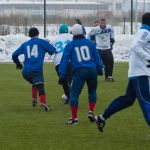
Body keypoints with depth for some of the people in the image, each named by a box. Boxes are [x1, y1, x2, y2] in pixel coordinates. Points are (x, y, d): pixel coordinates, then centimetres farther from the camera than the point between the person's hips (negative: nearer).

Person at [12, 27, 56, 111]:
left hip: (26, 71, 4)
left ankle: (34, 100, 20)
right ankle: (43, 104, -38)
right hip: (37, 70, -4)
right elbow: (53, 51, 7)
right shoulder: (42, 42, 10)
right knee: (40, 87, -17)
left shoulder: (25, 44, 20)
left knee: (35, 83, 30)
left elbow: (14, 55, 21)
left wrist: (18, 64, 38)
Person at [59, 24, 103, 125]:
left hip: (79, 71, -3)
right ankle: (91, 112, 16)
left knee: (74, 94, -1)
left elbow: (65, 60, 4)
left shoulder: (70, 45, 6)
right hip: (92, 70, 3)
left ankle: (74, 118, -7)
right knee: (92, 91, 24)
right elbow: (97, 57, 14)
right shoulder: (89, 43, 11)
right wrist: (100, 69, 24)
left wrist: (62, 75, 5)